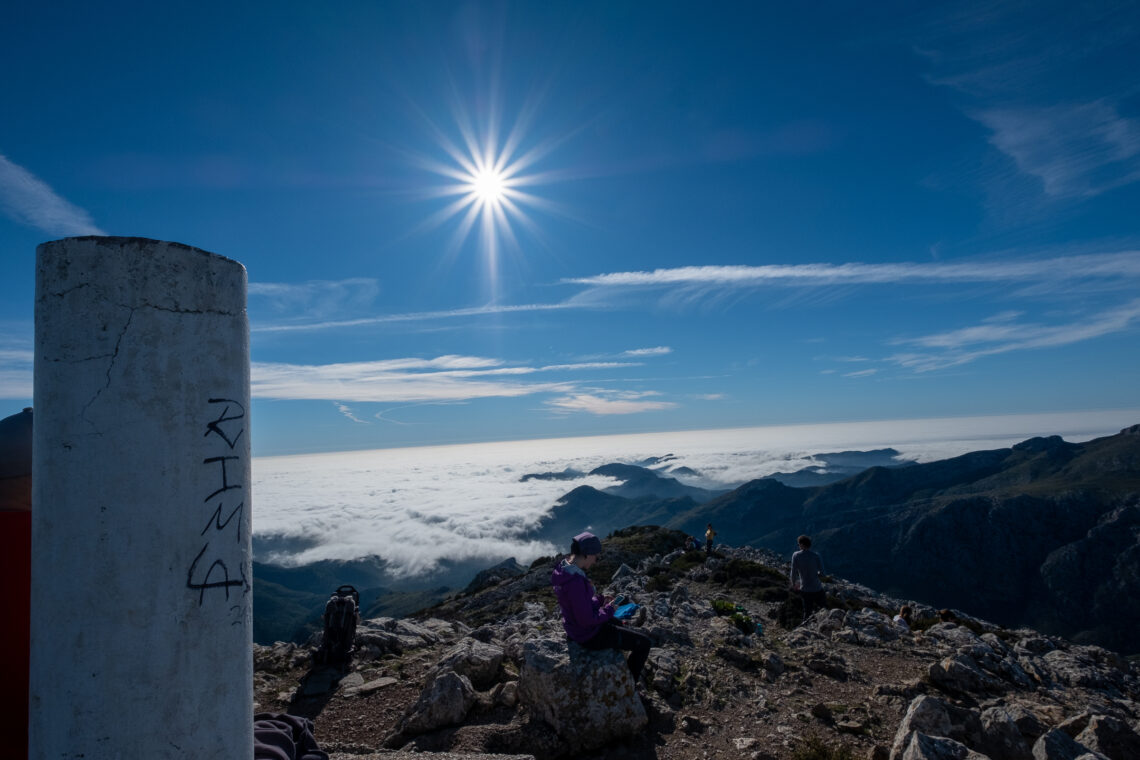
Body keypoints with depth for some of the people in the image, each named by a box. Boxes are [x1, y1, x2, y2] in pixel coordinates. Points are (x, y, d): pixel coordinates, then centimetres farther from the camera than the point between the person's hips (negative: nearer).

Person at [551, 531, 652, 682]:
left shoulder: (563, 569, -4)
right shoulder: (575, 581, -35)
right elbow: (587, 620, -30)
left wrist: (600, 600, 1)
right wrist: (608, 610, -14)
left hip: (573, 627, 10)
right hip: (589, 636, -10)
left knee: (618, 623, 35)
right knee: (644, 643, 2)